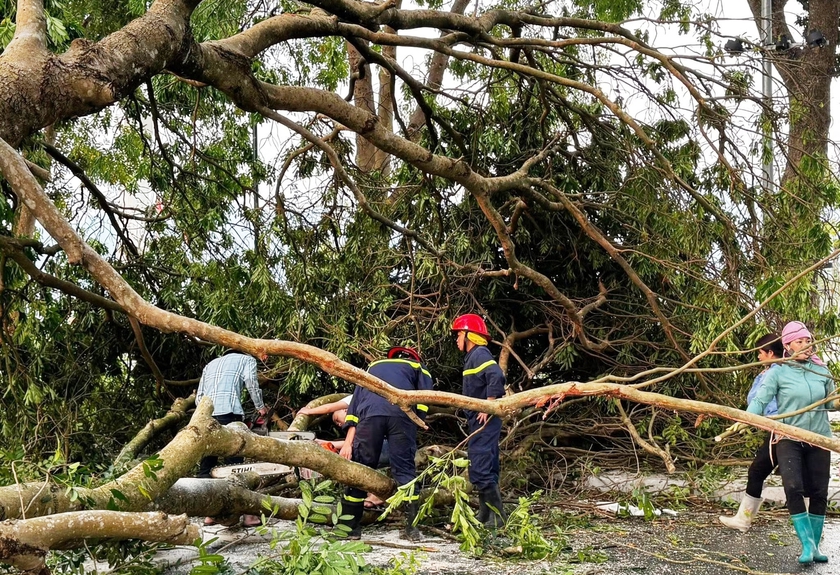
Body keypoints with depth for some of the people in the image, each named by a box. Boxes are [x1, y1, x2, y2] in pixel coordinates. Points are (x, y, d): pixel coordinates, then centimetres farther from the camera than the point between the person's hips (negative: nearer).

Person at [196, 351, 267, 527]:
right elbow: (251, 382, 0)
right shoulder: (247, 359, 20)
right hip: (228, 413, -4)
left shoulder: (210, 364, 34)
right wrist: (261, 407, 11)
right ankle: (247, 514, -7)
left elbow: (199, 397, 23)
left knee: (206, 466, 9)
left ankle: (210, 514, 5)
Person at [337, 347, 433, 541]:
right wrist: (414, 426, 16)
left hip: (370, 414, 2)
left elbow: (356, 401, 26)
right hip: (402, 414, -1)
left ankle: (350, 527, 13)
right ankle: (412, 527, 2)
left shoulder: (373, 367, 38)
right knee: (405, 469, 5)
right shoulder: (419, 368, 32)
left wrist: (348, 441, 20)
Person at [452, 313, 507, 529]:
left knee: (480, 470, -12)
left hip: (485, 421, -11)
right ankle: (485, 516, 22)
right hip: (480, 422, 11)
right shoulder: (473, 356, 18)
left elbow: (497, 377, -28)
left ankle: (497, 517, -10)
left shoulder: (480, 354, -12)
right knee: (486, 470, 14)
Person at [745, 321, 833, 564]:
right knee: (794, 488, -19)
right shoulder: (778, 372, -7)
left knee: (819, 492, 5)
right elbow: (760, 399, -17)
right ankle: (807, 544, -8)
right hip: (789, 438, -3)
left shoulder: (821, 369, 4)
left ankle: (815, 546, 18)